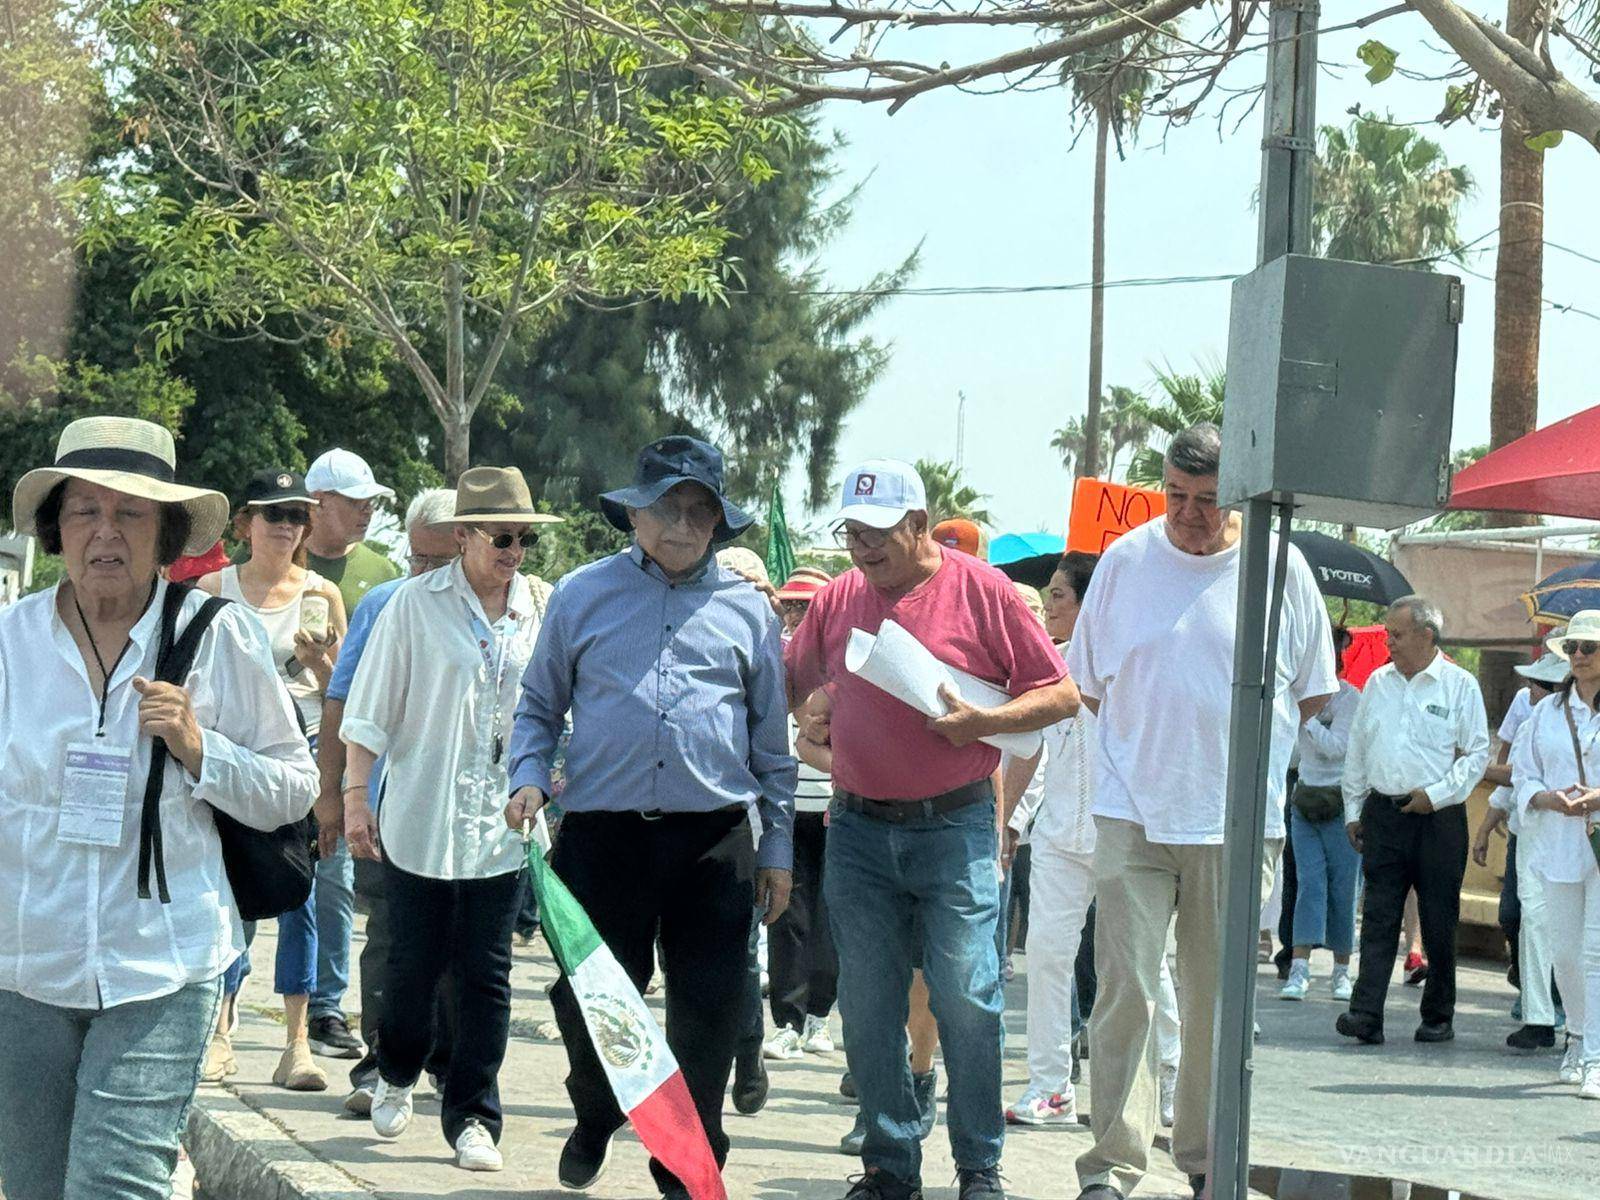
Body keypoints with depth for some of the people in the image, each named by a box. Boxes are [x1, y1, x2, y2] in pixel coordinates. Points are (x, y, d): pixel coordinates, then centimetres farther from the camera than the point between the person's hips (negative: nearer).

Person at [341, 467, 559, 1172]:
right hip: (420, 817, -2)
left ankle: (473, 1117, 9)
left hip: (502, 824, 2)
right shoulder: (417, 604, -3)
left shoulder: (541, 609, 4)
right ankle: (396, 1076, 34)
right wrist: (356, 795, -5)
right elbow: (370, 709, -1)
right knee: (414, 964, 7)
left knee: (486, 974, 1)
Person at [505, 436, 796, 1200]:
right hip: (602, 834, 0)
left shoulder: (746, 609, 11)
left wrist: (777, 848, 12)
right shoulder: (582, 596, 9)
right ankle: (595, 1123, 32)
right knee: (587, 1001, 2)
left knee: (709, 1012, 0)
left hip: (714, 841, 1)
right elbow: (539, 705, 17)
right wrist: (528, 777, -2)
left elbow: (772, 741, 15)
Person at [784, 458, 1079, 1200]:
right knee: (866, 1010, 4)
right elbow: (788, 688, 20)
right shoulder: (837, 601, 9)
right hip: (859, 832, 4)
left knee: (966, 1000, -6)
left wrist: (983, 722, -16)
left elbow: (1062, 694, -2)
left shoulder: (980, 592, -3)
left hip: (954, 828, -4)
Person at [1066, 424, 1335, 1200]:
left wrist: (1239, 748, 5)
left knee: (1219, 999, 9)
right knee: (1124, 991, -8)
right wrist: (1149, 749, 7)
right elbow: (1089, 683, 13)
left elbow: (1312, 692, 11)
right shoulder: (1124, 560, 2)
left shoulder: (1280, 568, 0)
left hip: (1238, 822, 0)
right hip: (1134, 814, 0)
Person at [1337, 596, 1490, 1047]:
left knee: (1439, 922, 3)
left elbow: (1477, 753, -2)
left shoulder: (1460, 685, -1)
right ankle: (1366, 1013, -11)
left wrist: (1437, 793, -11)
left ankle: (1439, 1017, 14)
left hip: (1438, 817, -3)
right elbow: (1358, 750, 17)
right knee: (1378, 917, -4)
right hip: (1383, 814, 3)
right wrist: (1353, 810, 14)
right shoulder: (1378, 683, 12)